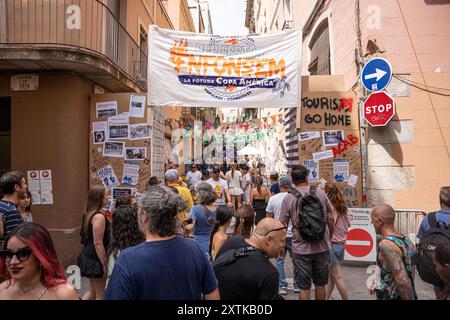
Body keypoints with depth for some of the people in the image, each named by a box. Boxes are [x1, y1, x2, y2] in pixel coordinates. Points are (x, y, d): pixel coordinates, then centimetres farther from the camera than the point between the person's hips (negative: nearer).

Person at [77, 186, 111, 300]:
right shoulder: (99, 217, -23)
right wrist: (104, 264, -18)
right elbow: (98, 243, -24)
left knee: (92, 291, 21)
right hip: (95, 259, -9)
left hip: (88, 256, 9)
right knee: (100, 294, 7)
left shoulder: (90, 214, 7)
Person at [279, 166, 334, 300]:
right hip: (322, 246, 3)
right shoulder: (320, 192, -2)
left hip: (301, 249, -2)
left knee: (304, 287, 9)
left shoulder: (288, 198, -9)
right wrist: (329, 238, 17)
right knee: (320, 284, 19)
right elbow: (330, 218, 3)